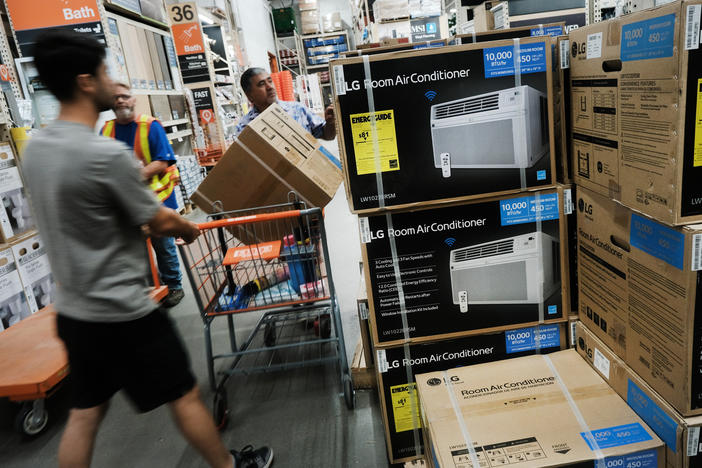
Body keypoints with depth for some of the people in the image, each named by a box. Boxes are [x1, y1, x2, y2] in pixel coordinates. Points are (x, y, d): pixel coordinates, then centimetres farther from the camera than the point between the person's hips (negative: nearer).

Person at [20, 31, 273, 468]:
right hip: (123, 313, -8)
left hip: (74, 311, 8)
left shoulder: (35, 149, 3)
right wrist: (192, 230, 9)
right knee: (185, 396, 11)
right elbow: (161, 222, -12)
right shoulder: (107, 154, -23)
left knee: (85, 413, 18)